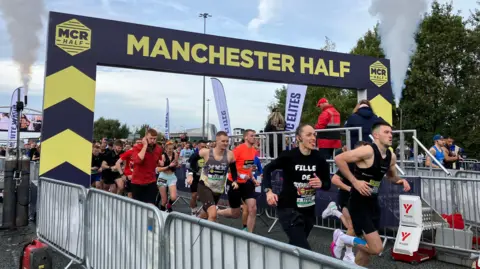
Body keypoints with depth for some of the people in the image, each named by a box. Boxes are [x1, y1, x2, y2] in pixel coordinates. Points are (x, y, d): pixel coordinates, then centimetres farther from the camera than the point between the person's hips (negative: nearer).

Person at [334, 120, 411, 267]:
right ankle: (342, 238, 11)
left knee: (367, 247, 16)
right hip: (359, 203, -8)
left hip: (373, 202, 8)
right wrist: (355, 181, -23)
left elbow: (391, 176, 24)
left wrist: (400, 181, 1)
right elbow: (339, 159, -24)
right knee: (376, 248, -11)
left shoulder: (391, 157, 5)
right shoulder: (368, 151, -20)